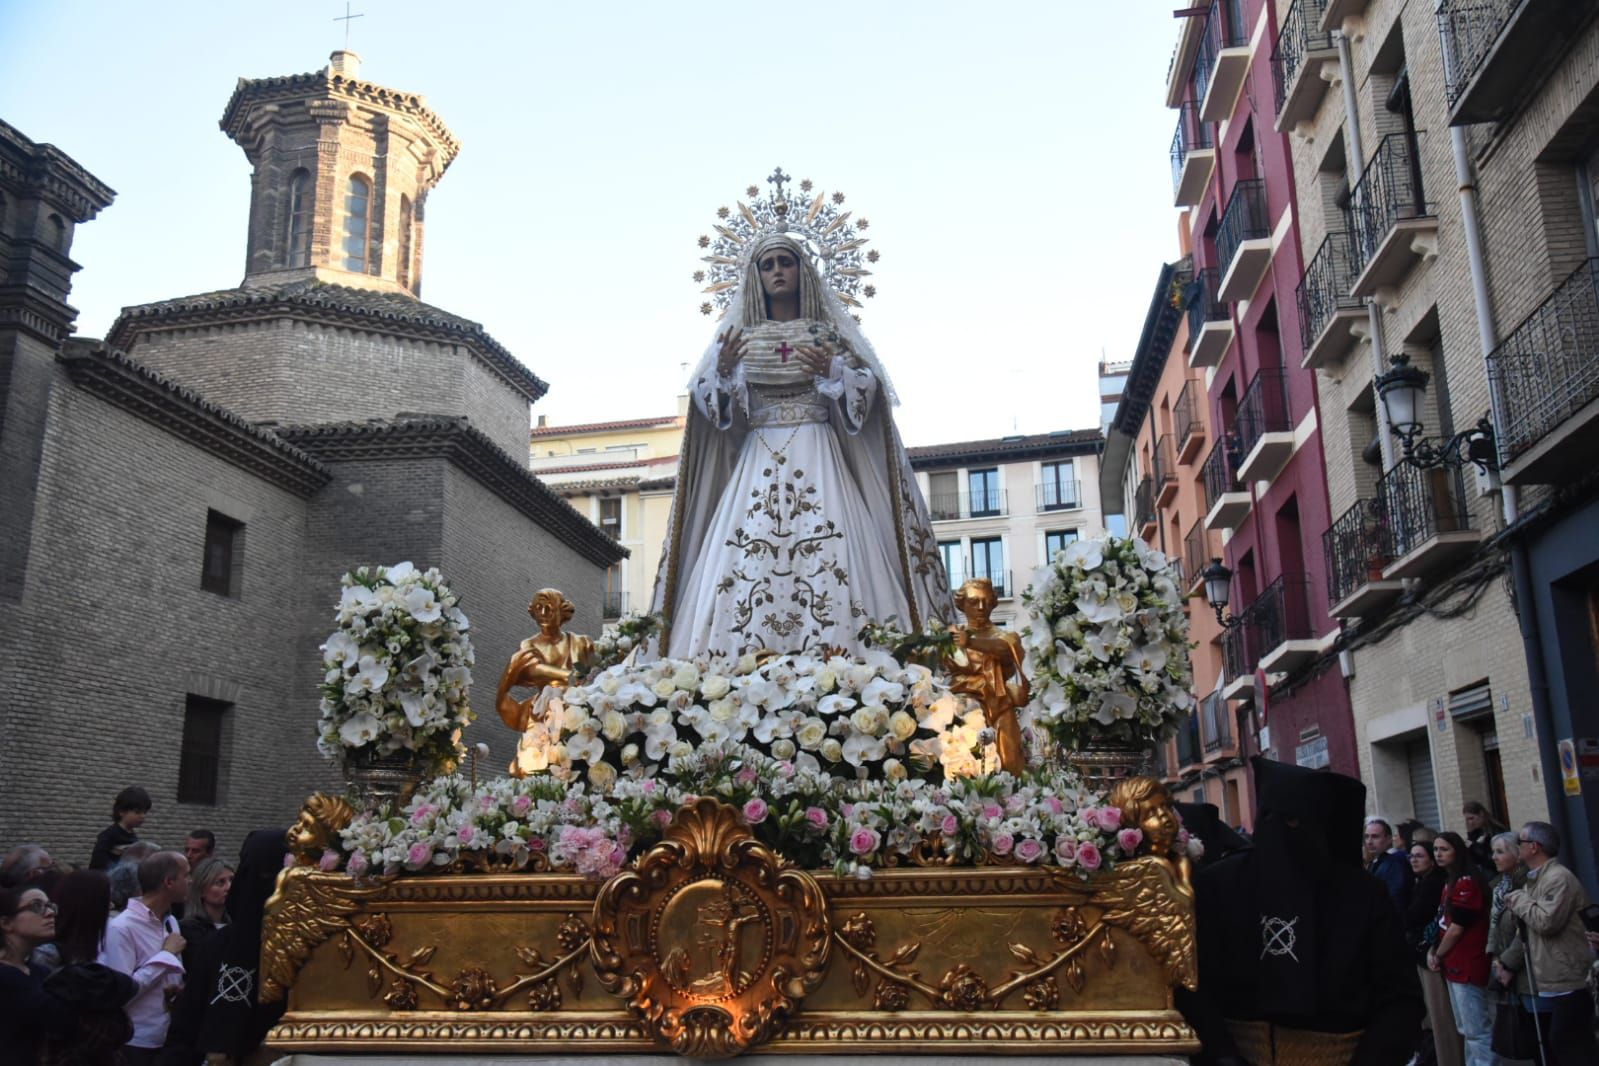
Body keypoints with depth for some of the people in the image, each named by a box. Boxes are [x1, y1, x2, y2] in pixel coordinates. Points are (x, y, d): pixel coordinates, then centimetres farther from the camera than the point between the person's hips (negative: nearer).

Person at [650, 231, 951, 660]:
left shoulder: (827, 331, 11)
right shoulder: (739, 335, 14)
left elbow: (868, 388, 5)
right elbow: (705, 398, 8)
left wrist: (832, 371, -13)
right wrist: (723, 370, -11)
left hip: (818, 458, -1)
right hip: (758, 462, 2)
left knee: (829, 557, -14)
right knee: (746, 562, -11)